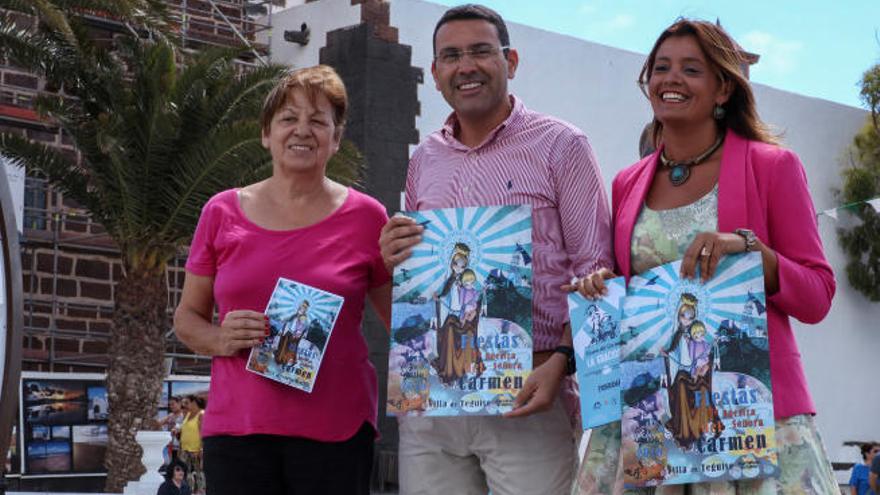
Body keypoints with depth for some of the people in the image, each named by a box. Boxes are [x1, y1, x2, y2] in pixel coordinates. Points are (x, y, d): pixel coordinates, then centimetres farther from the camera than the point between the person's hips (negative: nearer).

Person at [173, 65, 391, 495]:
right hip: (236, 425, 1)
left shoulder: (365, 216, 4)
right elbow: (186, 318, 14)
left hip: (336, 429, -1)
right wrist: (220, 340, -5)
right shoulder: (222, 213, 8)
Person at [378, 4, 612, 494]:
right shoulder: (424, 160, 14)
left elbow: (594, 271, -3)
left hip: (528, 392, -4)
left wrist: (561, 360, -17)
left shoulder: (561, 146, 0)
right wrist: (394, 261, 0)